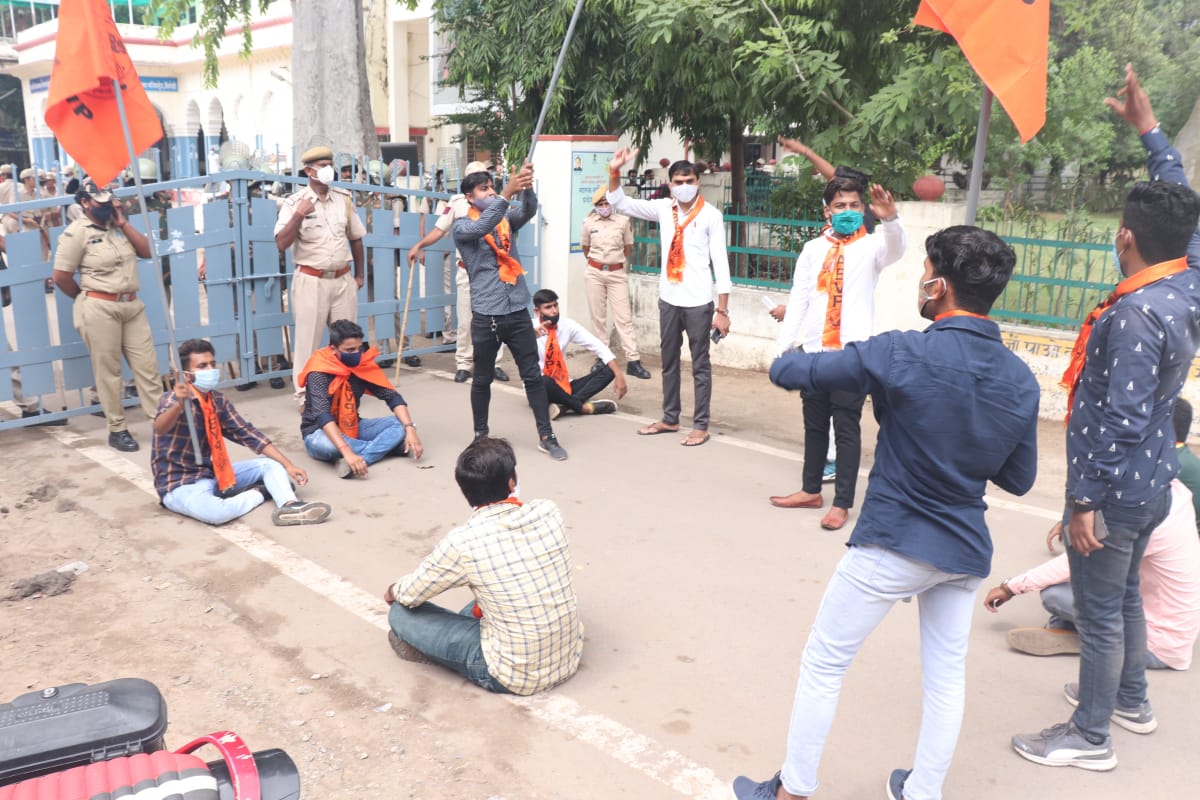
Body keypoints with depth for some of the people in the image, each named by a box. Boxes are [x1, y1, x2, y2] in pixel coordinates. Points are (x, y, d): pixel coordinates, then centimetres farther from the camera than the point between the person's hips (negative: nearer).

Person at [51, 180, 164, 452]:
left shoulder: (118, 225, 13)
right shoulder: (76, 232, -8)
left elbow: (147, 251, 6)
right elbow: (60, 276, -8)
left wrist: (123, 223, 0)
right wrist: (87, 298, 5)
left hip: (132, 305, 6)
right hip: (99, 309, -6)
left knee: (147, 366, 5)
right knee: (108, 371, 3)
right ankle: (117, 430, 11)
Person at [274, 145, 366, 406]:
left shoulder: (344, 199, 8)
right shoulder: (294, 203, -3)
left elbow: (355, 238, 18)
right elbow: (281, 243, -12)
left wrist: (360, 274, 19)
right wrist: (299, 216, -23)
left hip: (343, 280, 4)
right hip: (311, 281, -4)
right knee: (307, 340, 0)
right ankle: (305, 396, 8)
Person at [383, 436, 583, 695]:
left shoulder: (462, 542, -21)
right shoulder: (549, 512, -10)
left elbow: (409, 595, -2)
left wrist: (393, 592, 20)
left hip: (517, 677, -5)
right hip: (570, 656, 5)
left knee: (400, 612, 4)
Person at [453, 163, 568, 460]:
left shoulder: (507, 219, 11)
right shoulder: (462, 227, 0)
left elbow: (529, 211, -10)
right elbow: (481, 227, -22)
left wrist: (527, 188, -32)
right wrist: (507, 193, -33)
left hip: (518, 311, 3)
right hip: (486, 314, -3)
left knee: (533, 376, 4)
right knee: (482, 379, 10)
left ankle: (546, 437, 11)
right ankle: (481, 435, 25)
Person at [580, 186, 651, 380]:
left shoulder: (623, 221, -2)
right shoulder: (589, 223, 2)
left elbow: (628, 247, 10)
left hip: (617, 273, -1)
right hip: (594, 273, 2)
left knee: (624, 317, -5)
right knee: (598, 316, 5)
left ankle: (633, 361, -7)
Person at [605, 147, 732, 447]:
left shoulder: (711, 215, -9)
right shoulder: (664, 209, 3)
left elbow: (720, 263, -9)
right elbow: (620, 204, 6)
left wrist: (722, 311, -11)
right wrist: (614, 173, -10)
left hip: (698, 302, -5)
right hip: (668, 299, 5)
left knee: (700, 366, 4)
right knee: (668, 362, 16)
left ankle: (700, 425, 13)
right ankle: (670, 418, 29)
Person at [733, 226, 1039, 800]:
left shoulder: (904, 355, -19)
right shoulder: (1022, 380, -2)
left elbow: (786, 371, -15)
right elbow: (1019, 479, 7)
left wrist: (793, 358, 8)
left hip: (893, 545, -5)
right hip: (968, 550, 6)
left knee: (823, 663, 11)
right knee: (946, 675, 20)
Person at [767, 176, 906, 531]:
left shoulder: (871, 246, -1)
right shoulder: (813, 249, 8)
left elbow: (896, 248, -25)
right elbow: (797, 301, 8)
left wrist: (891, 219, -45)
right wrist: (782, 347, 4)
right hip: (814, 351, 4)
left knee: (846, 428, 1)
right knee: (814, 424, 14)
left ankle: (842, 503, 9)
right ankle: (811, 490, 28)